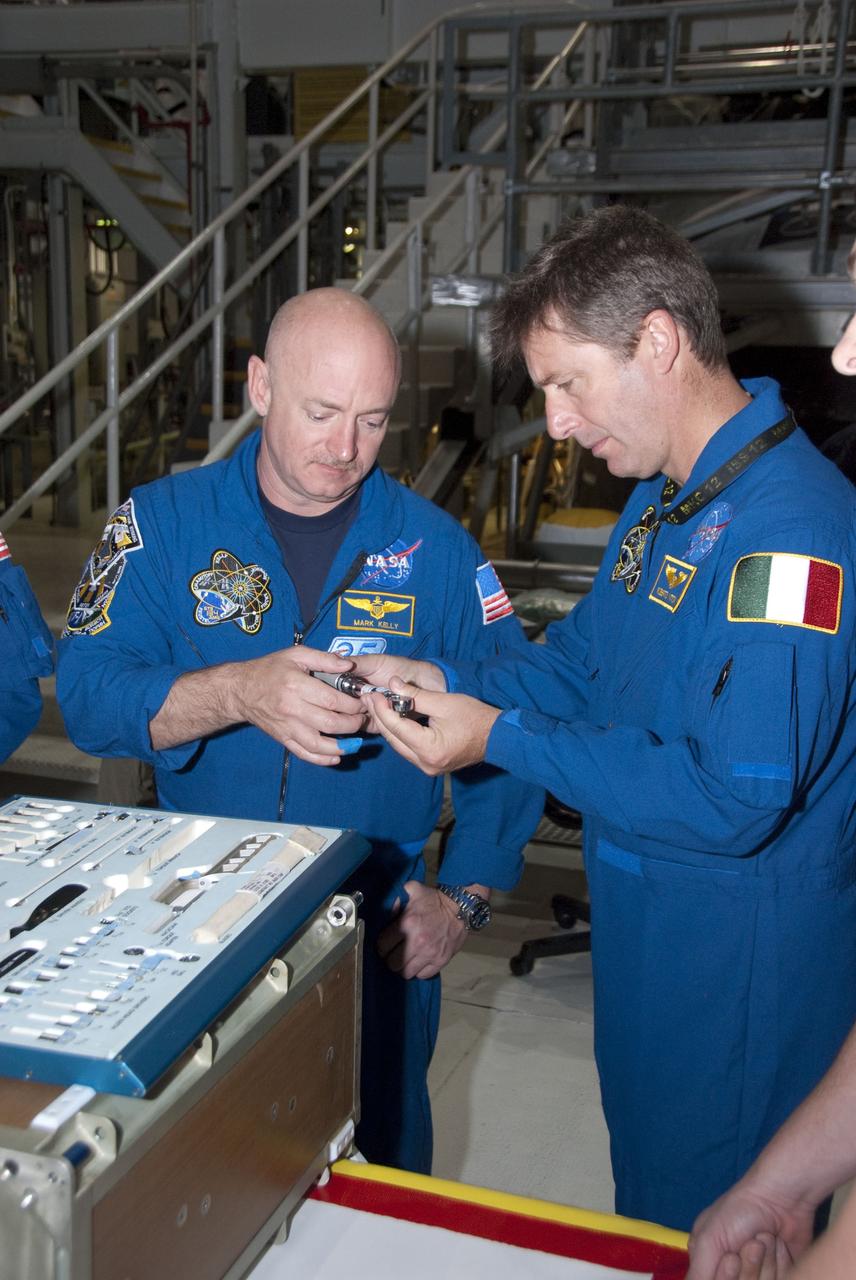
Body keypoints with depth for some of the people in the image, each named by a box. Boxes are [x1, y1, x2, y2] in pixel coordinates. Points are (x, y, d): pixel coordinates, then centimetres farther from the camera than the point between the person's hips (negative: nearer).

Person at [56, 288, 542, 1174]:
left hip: (377, 933, 0)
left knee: (377, 1180, 17)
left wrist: (463, 899, -5)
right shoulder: (163, 524, -5)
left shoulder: (435, 550, -4)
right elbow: (86, 693, -17)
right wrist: (240, 693, -35)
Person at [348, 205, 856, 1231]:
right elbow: (583, 661, 13)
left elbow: (734, 802, -31)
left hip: (742, 981, -9)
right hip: (640, 932, 9)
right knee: (641, 1196, 27)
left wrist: (500, 739, -26)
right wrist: (446, 681, -5)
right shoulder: (665, 498, 5)